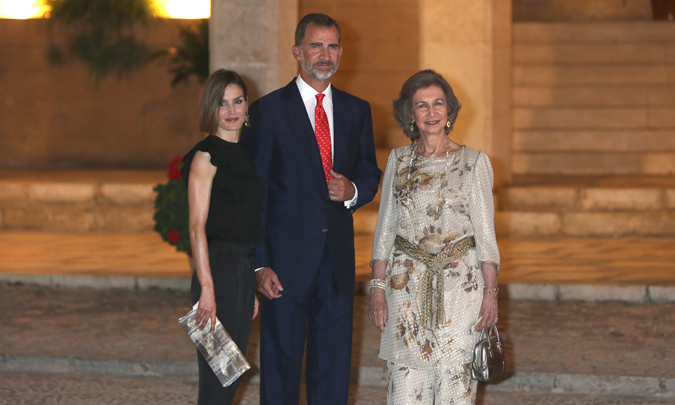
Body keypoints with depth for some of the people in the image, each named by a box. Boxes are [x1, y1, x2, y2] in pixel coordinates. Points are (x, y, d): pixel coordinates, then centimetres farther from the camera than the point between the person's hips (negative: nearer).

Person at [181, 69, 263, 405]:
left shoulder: (246, 153, 15)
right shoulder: (206, 155, -8)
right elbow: (197, 226, -15)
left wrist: (254, 287, 18)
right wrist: (207, 287, -23)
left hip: (246, 269, 8)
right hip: (218, 266, -8)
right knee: (216, 376, -7)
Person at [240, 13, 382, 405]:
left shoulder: (357, 111, 11)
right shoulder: (268, 111, -2)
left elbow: (370, 174, 20)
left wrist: (353, 191, -6)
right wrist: (259, 264, -12)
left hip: (338, 255, 4)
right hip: (287, 258, -4)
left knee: (334, 361, 7)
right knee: (281, 361, 1)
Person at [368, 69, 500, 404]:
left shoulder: (474, 162, 1)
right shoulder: (398, 161, 8)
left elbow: (485, 232, 1)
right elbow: (385, 229, 10)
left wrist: (491, 292, -6)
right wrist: (377, 289, 4)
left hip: (459, 284, -2)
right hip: (407, 286, 2)